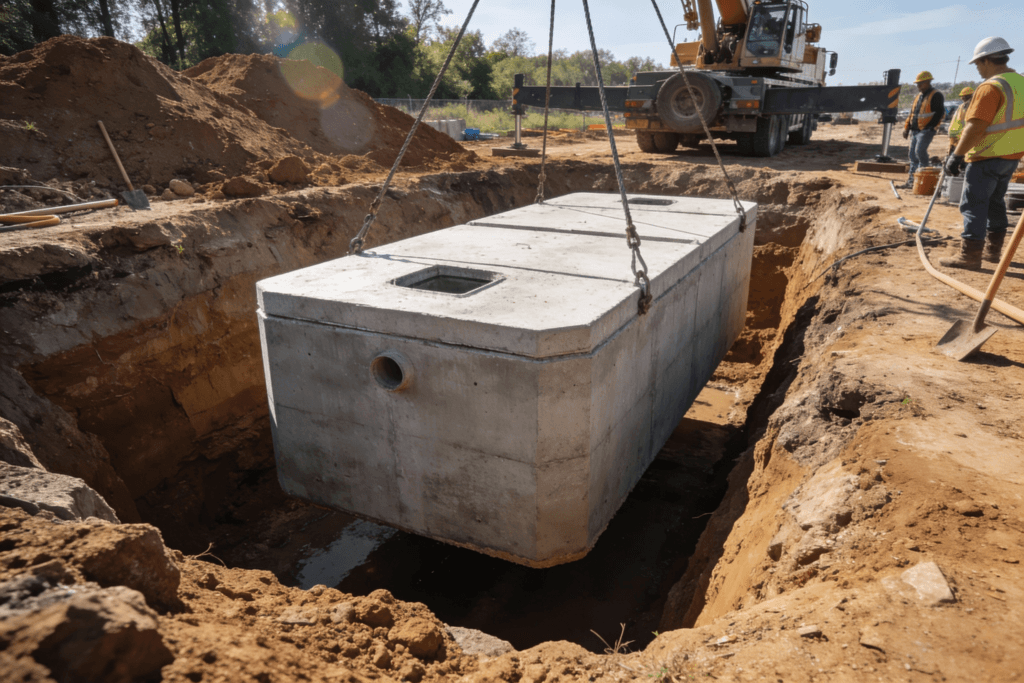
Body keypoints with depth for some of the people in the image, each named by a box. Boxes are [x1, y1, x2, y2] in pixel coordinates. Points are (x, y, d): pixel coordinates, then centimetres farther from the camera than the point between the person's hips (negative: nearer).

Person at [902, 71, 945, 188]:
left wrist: (931, 126, -16)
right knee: (913, 155, 7)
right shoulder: (918, 96, 20)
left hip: (926, 130, -8)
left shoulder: (936, 95, -5)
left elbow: (939, 113, -11)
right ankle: (911, 180, 11)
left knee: (920, 151, -21)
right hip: (915, 130, 8)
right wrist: (907, 128, 16)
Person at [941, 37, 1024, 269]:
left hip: (987, 157, -9)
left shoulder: (990, 88, -18)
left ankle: (970, 255, -5)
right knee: (995, 202, 18)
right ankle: (993, 250, 25)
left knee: (974, 205, -5)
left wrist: (957, 155, -21)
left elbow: (975, 127, -24)